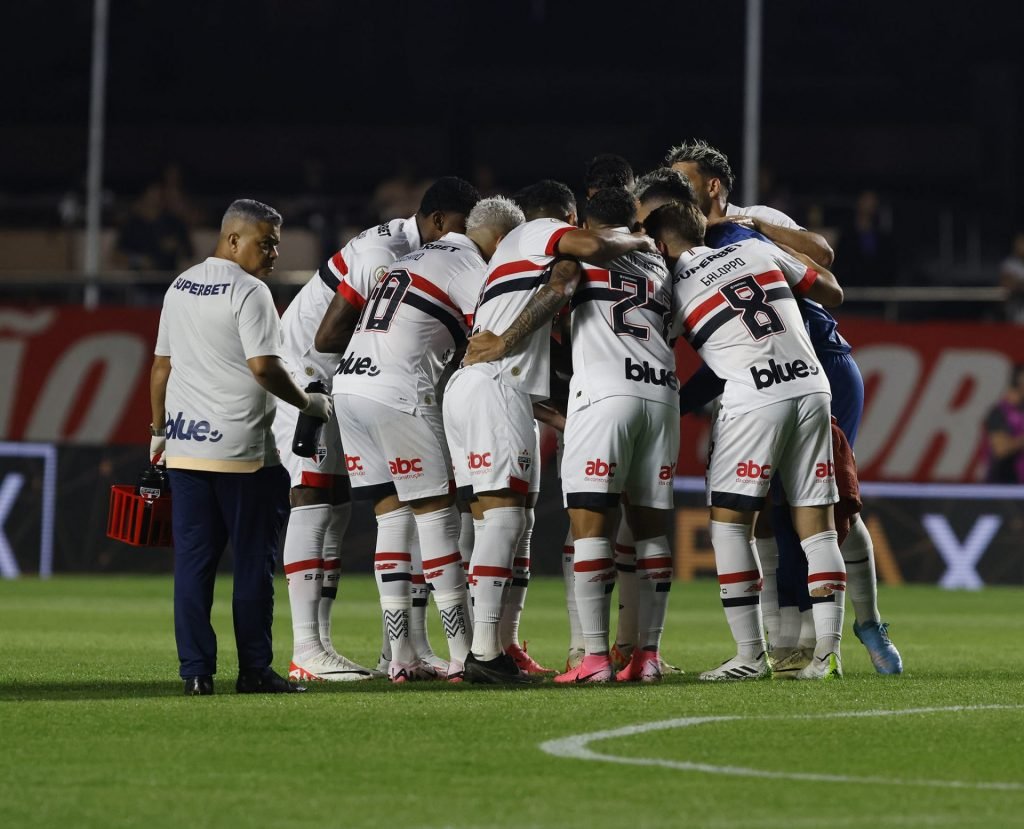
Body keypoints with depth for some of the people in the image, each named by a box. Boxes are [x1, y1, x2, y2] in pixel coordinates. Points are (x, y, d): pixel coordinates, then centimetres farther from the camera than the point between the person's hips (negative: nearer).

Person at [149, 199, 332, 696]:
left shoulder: (180, 288, 13)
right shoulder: (248, 291, -10)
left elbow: (162, 366, 17)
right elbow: (263, 368, -17)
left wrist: (159, 432, 24)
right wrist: (309, 404, -4)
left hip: (184, 446, 7)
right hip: (240, 449, -6)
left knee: (192, 560, 6)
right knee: (253, 561, 2)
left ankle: (196, 671, 3)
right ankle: (254, 670, 4)